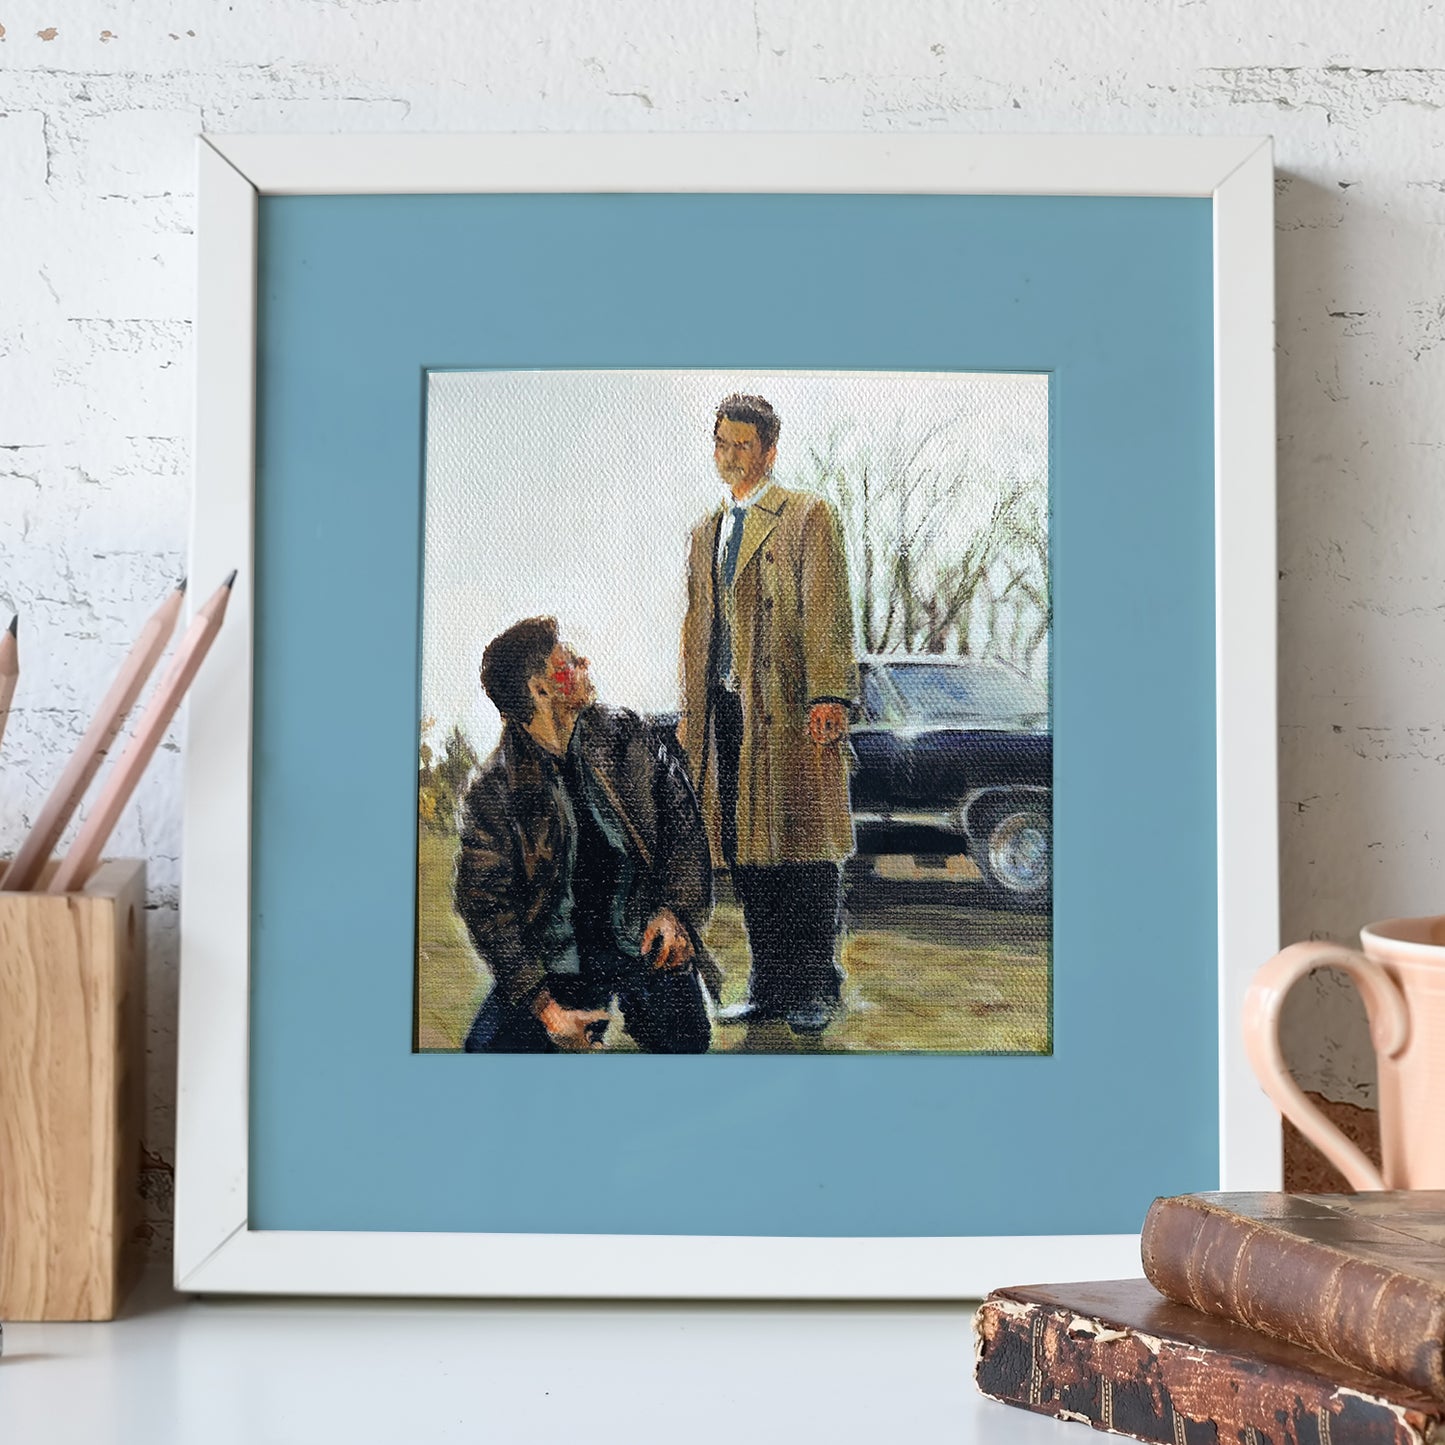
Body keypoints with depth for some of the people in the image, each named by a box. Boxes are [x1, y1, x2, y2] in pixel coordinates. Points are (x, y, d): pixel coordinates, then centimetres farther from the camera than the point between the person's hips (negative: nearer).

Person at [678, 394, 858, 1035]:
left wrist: (827, 698, -16)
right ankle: (769, 987, 12)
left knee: (804, 845, -4)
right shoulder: (704, 533, 22)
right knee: (747, 853, 5)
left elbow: (827, 614, -6)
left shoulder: (809, 516, 3)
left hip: (790, 709, -6)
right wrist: (690, 713, 16)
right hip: (727, 713, 6)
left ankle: (815, 989, 4)